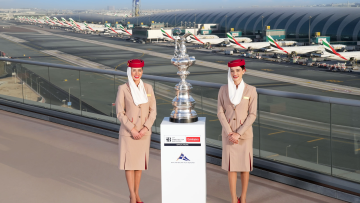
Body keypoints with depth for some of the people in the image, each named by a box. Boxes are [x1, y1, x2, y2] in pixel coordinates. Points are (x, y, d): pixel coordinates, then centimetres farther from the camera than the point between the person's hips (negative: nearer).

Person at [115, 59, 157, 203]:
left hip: (144, 132, 3)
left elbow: (153, 111, 1)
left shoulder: (148, 88, 1)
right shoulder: (123, 89, -8)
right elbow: (120, 113, -9)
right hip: (128, 131, -3)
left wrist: (145, 129, -12)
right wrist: (132, 129, -16)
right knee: (129, 162, -1)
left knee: (140, 161, 10)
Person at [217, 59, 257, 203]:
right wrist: (230, 133, -13)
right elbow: (220, 113, -2)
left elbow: (252, 115, -9)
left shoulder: (251, 90, -8)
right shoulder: (223, 89, -3)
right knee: (231, 165, 4)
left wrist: (238, 134, -16)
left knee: (245, 165, 8)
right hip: (228, 133, 1)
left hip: (244, 132, -1)